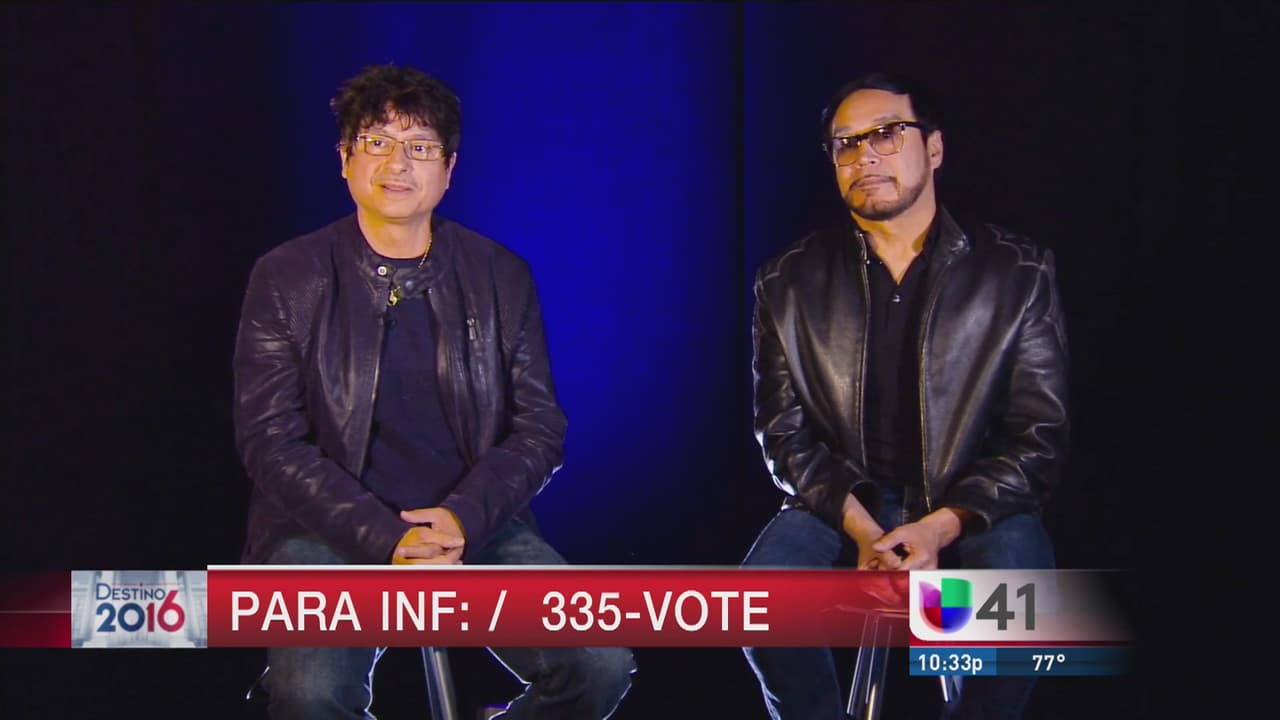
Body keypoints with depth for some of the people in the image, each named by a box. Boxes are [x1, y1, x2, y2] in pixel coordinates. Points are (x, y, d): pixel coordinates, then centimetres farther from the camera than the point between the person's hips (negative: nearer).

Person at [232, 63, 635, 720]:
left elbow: (540, 425, 6)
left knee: (601, 666, -20)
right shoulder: (286, 279, 2)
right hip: (333, 533, -2)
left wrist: (463, 518, -14)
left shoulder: (501, 277, 9)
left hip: (472, 526, 3)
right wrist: (386, 540, -17)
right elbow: (270, 439, -4)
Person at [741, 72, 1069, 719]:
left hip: (973, 506, -1)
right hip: (841, 501, 1)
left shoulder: (1017, 274, -3)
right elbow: (785, 432, -1)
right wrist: (862, 530, -18)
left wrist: (939, 528, -20)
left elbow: (1038, 438, -5)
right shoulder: (789, 283, 1)